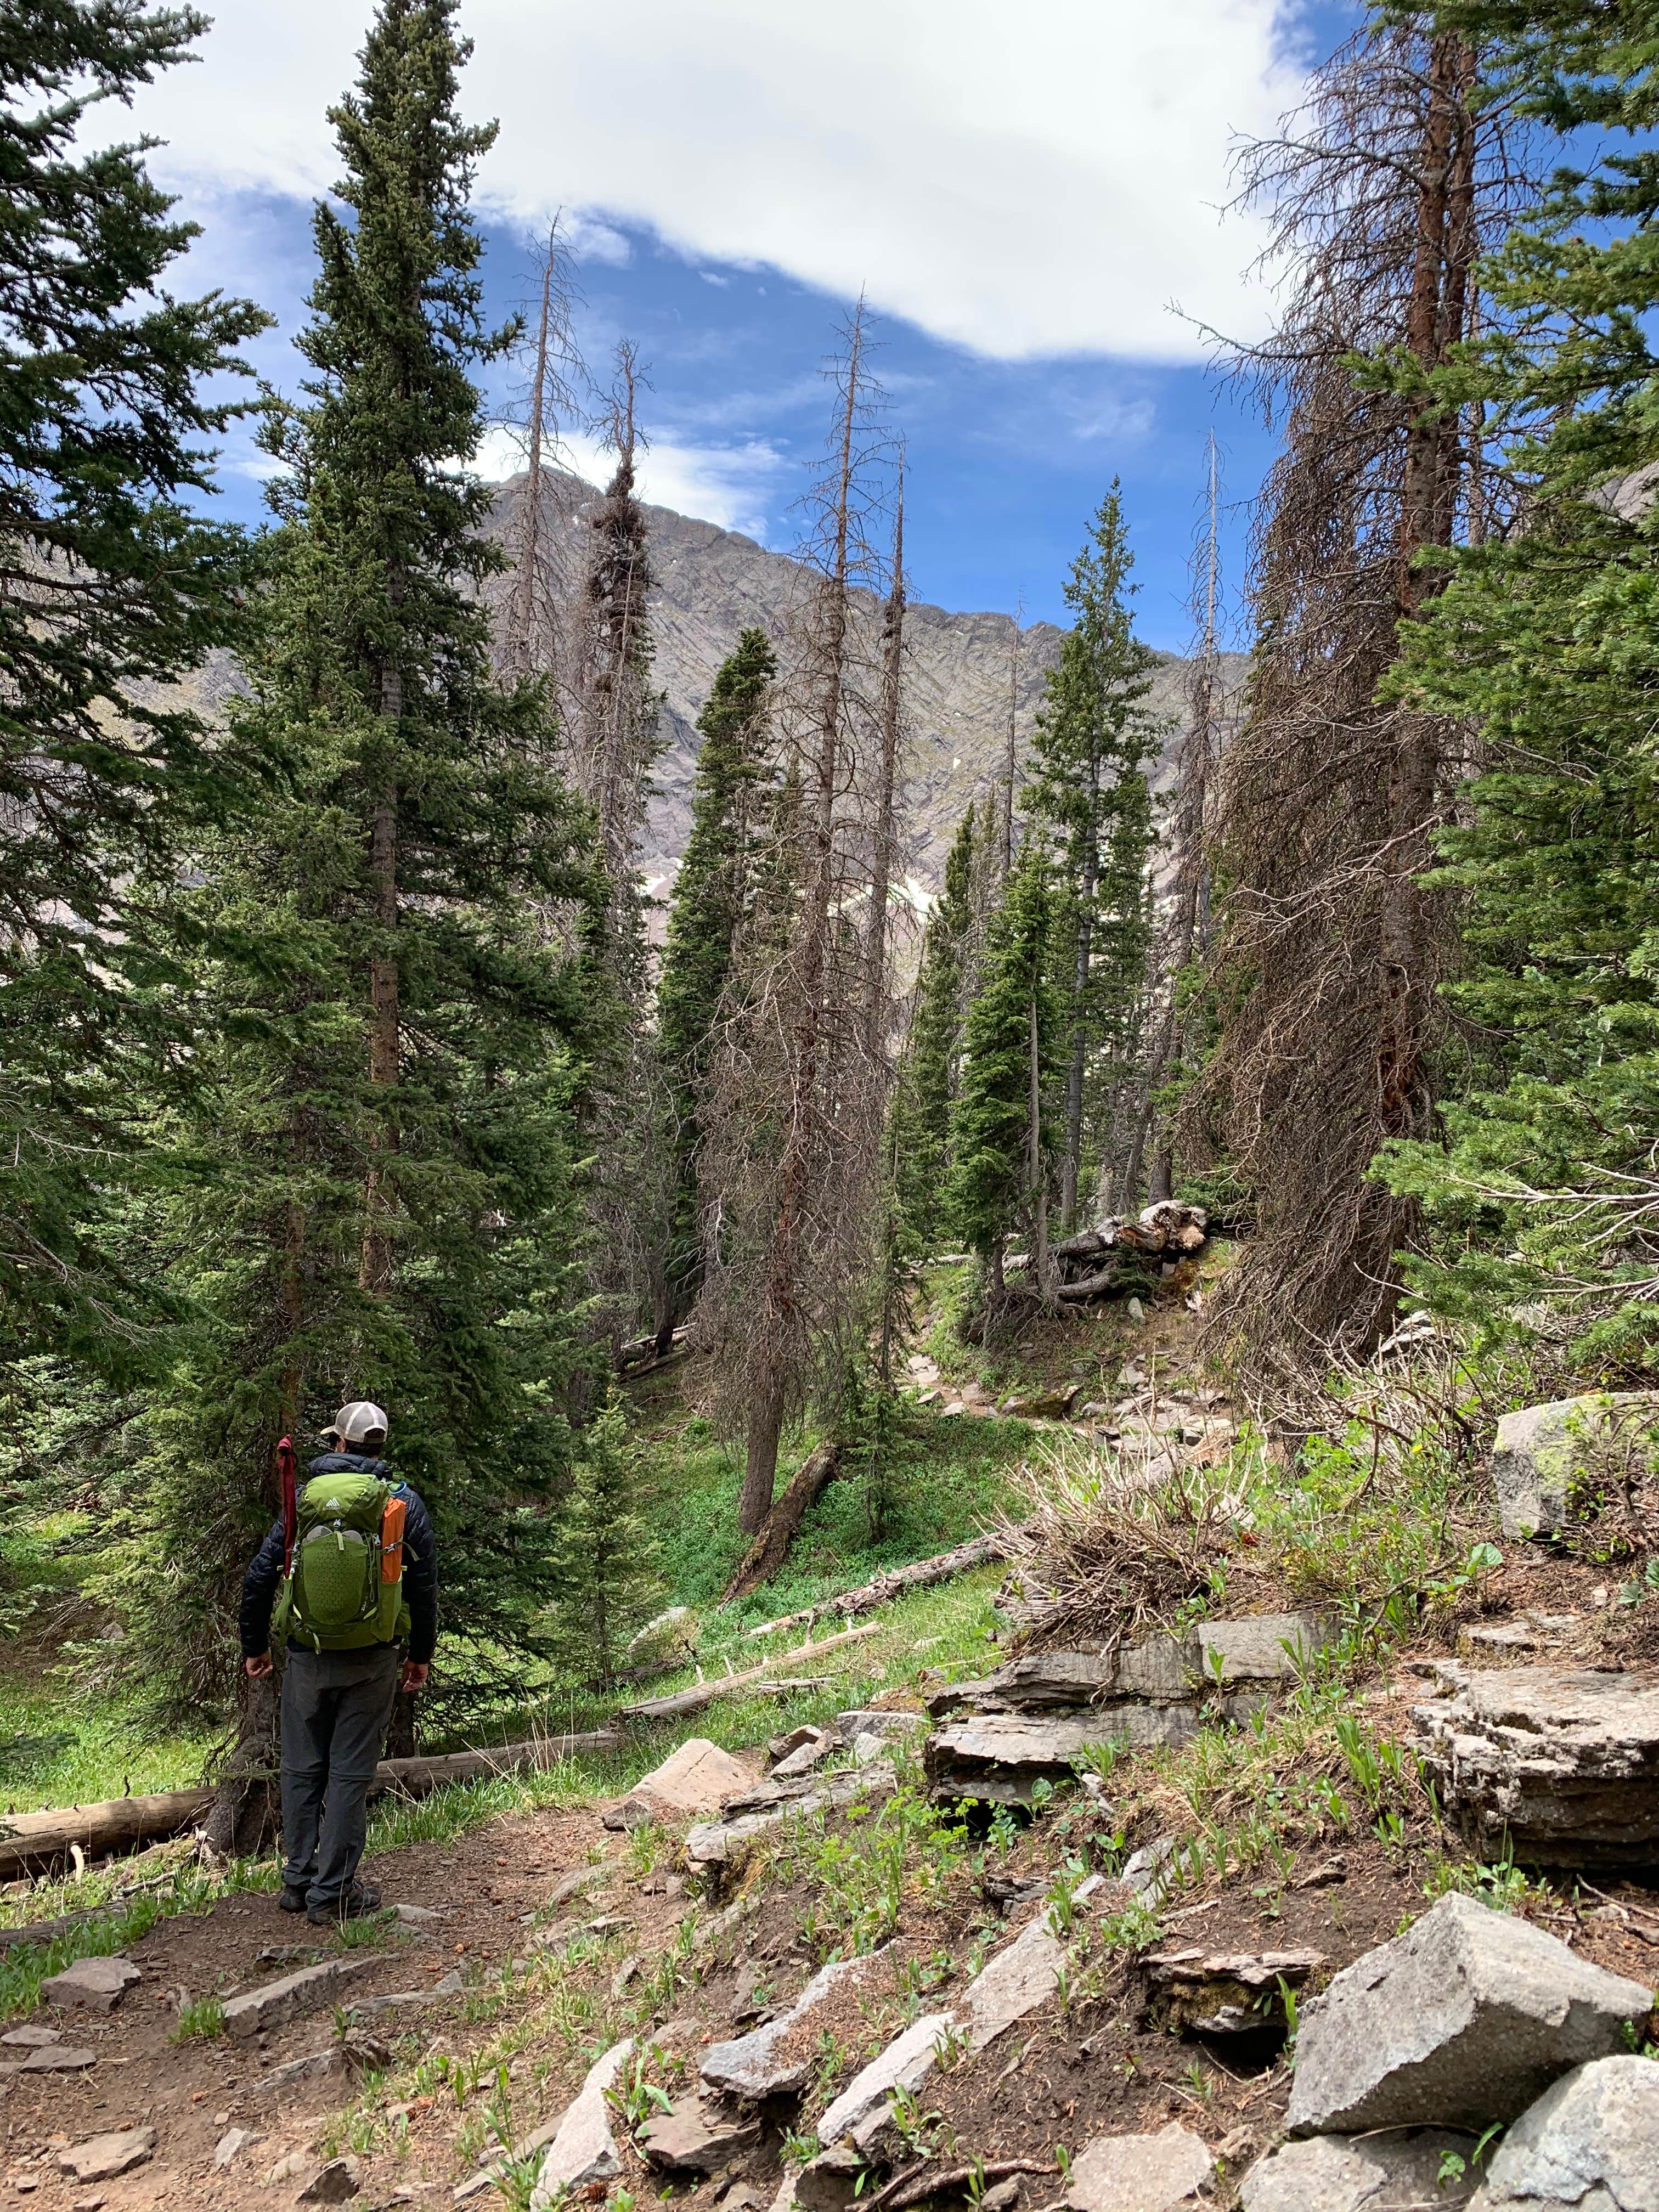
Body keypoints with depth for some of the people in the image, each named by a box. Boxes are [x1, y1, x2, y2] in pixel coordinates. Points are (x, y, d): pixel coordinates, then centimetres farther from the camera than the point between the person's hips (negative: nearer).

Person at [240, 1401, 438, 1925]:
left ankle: (298, 1881, 23)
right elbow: (424, 1586, 1)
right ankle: (332, 1894, 8)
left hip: (308, 1659, 1)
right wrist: (421, 1654, 13)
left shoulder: (304, 1498, 0)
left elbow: (257, 1579, 2)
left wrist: (254, 1646, 15)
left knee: (301, 1769, 15)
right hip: (373, 1662, -1)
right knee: (350, 1774, 5)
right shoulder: (403, 1502, -3)